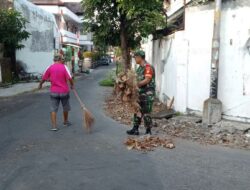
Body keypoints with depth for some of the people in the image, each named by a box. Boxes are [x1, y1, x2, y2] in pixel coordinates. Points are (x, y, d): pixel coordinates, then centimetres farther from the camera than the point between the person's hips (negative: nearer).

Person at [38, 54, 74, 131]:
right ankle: (65, 122, 35)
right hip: (64, 91, -1)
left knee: (53, 109, 4)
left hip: (54, 92, 1)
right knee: (65, 107, 19)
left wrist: (40, 85, 23)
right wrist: (72, 85, 0)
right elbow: (69, 78, -18)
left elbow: (44, 78, 4)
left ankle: (54, 126, -2)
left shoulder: (50, 67, -1)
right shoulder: (64, 67, -9)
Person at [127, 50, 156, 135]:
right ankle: (135, 129, 21)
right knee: (138, 111, 12)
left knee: (146, 113, -3)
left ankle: (148, 132, 7)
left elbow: (147, 80, -22)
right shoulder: (139, 68, 14)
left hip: (148, 93, -9)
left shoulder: (148, 67, -15)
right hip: (141, 93, 9)